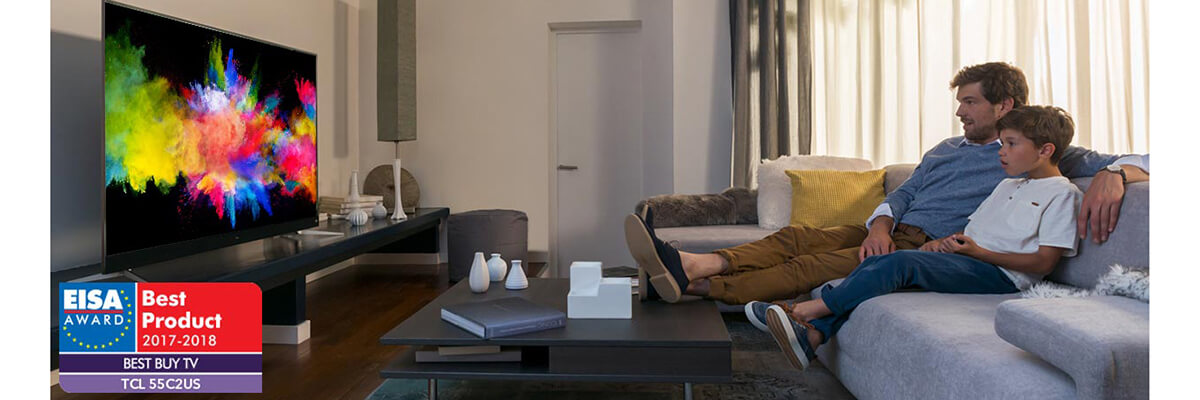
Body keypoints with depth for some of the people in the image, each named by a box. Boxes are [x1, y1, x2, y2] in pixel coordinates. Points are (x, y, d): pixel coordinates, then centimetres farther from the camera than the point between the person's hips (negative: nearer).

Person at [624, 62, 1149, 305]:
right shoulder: (945, 149, 26)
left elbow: (1139, 162, 5)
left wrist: (1110, 176, -21)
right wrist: (879, 225, -5)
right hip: (895, 235, 7)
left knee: (822, 263, -28)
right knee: (798, 237, -17)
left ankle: (695, 286, -38)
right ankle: (691, 265, -34)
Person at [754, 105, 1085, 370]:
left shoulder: (1062, 193, 0)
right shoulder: (1008, 186, 27)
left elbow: (1044, 263, -8)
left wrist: (978, 252, -13)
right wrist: (944, 242, 5)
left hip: (999, 275, -8)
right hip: (970, 264, 8)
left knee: (903, 261, -31)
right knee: (876, 261, -17)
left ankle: (808, 309, -30)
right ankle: (812, 335, -30)